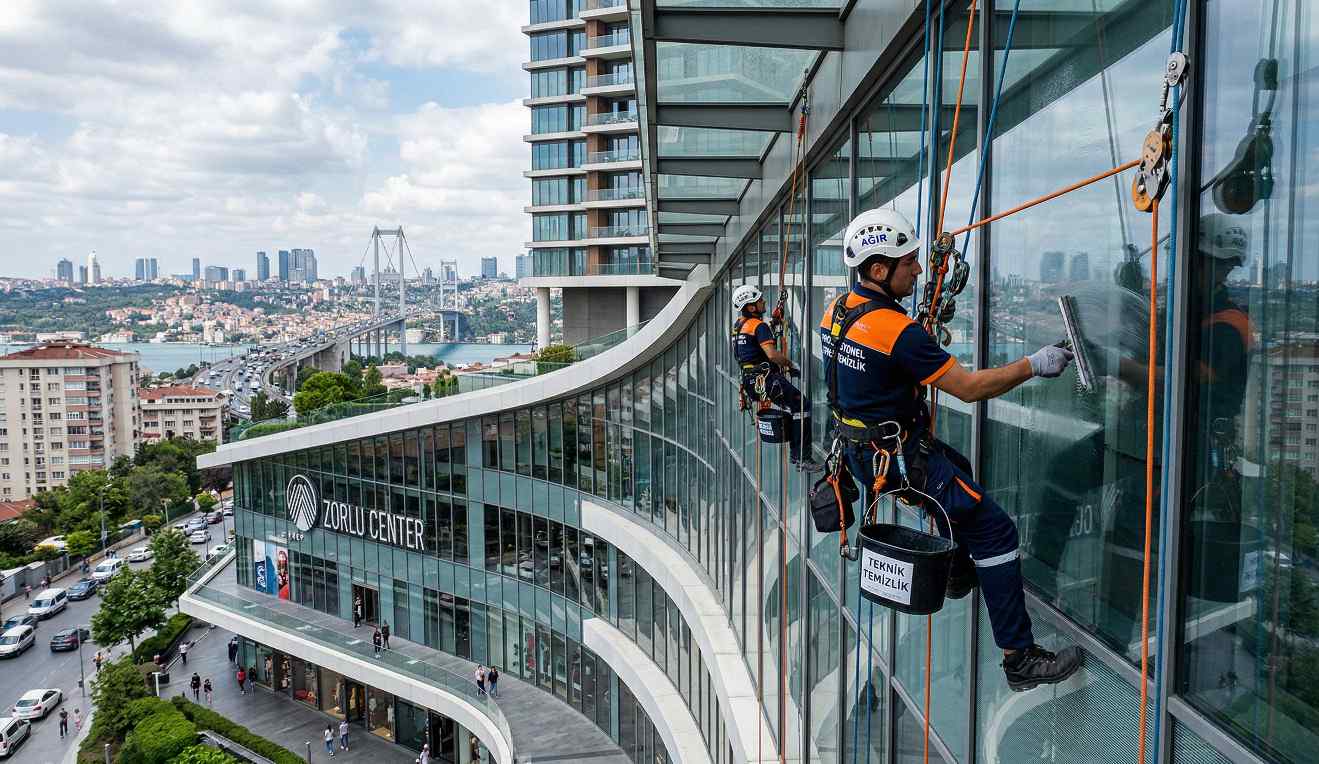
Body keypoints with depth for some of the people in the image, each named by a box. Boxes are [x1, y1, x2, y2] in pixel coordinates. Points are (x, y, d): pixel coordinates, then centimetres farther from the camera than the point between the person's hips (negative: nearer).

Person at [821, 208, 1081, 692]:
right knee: (994, 530, -5)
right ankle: (1020, 659, -1)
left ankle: (958, 574, 49)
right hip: (898, 456, -10)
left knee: (958, 471, 34)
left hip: (859, 445, 10)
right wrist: (1033, 366, -10)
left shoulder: (838, 309, 0)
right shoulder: (896, 330, -26)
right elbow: (969, 388, -20)